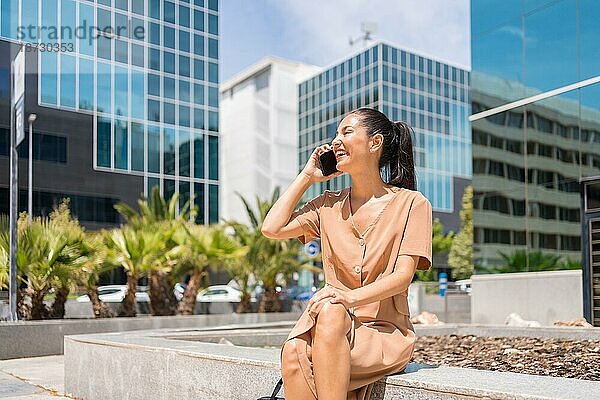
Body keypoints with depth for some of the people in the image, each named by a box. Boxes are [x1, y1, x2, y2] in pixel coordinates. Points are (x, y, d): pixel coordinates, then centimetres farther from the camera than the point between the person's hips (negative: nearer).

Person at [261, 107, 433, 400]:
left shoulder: (411, 203, 3)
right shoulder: (329, 205, 16)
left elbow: (403, 275, -8)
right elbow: (272, 229, 3)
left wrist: (351, 298, -26)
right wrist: (307, 175, 11)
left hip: (385, 330, -3)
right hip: (329, 322, 3)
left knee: (330, 313, -36)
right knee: (293, 352, -32)